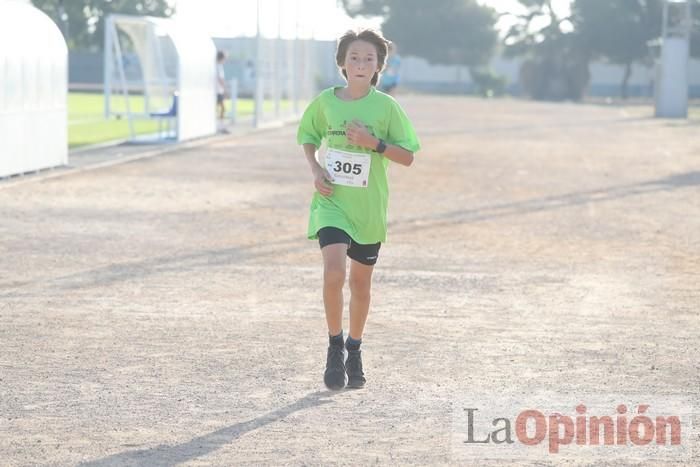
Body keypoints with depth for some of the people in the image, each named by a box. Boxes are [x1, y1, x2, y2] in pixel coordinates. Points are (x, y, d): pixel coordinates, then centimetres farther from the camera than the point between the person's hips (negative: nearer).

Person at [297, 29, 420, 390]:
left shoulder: (385, 106, -6)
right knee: (333, 272, -20)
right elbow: (308, 138, 15)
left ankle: (354, 350, 33)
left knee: (361, 282, 12)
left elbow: (407, 157, -3)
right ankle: (335, 346, -1)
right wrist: (315, 170, -3)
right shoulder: (325, 102, -2)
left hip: (369, 208, 1)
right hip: (332, 201, -1)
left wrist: (374, 143, -19)